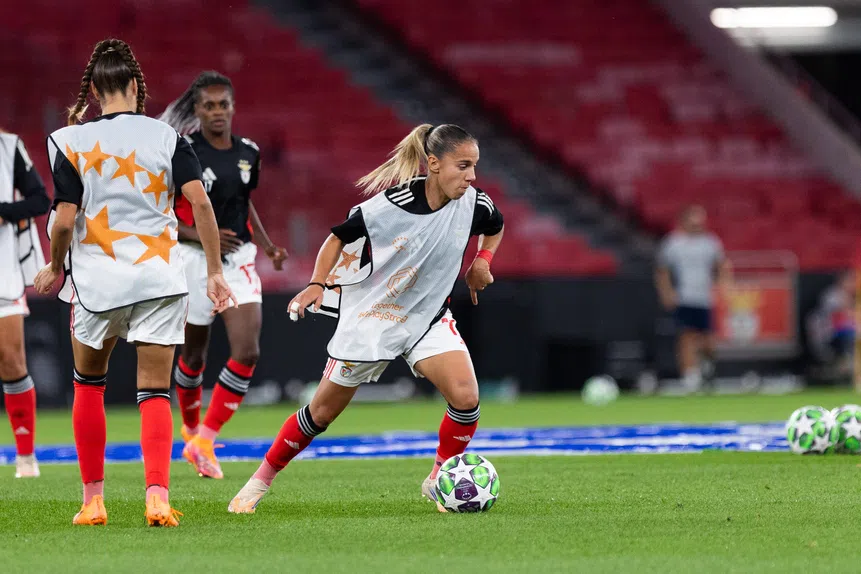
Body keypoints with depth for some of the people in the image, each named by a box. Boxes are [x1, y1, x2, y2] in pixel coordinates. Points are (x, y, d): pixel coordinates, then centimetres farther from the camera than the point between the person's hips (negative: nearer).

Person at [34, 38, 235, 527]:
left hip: (97, 281, 0)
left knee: (89, 383, 19)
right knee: (155, 392, 3)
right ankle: (158, 496, -15)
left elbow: (65, 220, -8)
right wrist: (215, 271, -2)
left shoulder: (73, 142, -4)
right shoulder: (165, 136, 0)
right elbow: (200, 201, -8)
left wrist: (54, 268, 10)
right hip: (159, 278, 0)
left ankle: (93, 500, 17)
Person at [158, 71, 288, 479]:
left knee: (248, 352, -13)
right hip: (194, 260, -4)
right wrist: (203, 236, -21)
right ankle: (191, 427, 37)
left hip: (238, 259, 4)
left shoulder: (248, 153, 6)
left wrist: (267, 245, 10)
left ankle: (204, 440, -8)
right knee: (194, 356, 9)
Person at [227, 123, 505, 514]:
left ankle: (438, 481, 1)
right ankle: (260, 481, 25)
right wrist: (317, 283, -18)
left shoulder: (474, 203, -12)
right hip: (369, 317, -3)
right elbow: (339, 236, -8)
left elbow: (496, 226, 13)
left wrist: (482, 261, -3)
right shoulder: (391, 204, -24)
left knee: (466, 397, -21)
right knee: (322, 412, 5)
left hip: (428, 317, 3)